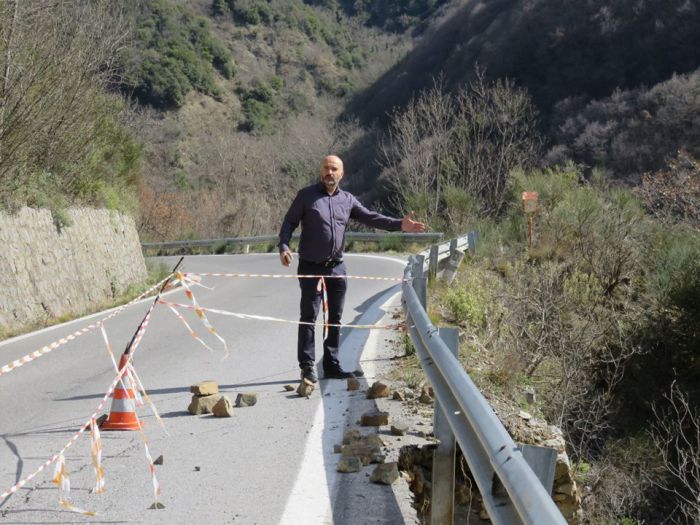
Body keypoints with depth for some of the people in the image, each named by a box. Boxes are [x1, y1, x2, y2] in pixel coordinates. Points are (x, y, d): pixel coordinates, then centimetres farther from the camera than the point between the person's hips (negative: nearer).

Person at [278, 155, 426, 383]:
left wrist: (399, 224, -3)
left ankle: (332, 365, 18)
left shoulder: (347, 200, 11)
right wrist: (284, 247, -18)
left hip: (336, 267, 5)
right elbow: (289, 223, -1)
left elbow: (370, 218, 9)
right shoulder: (307, 195, -1)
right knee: (309, 316, -4)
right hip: (311, 267, -5)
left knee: (335, 318, 10)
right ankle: (307, 366, 1)